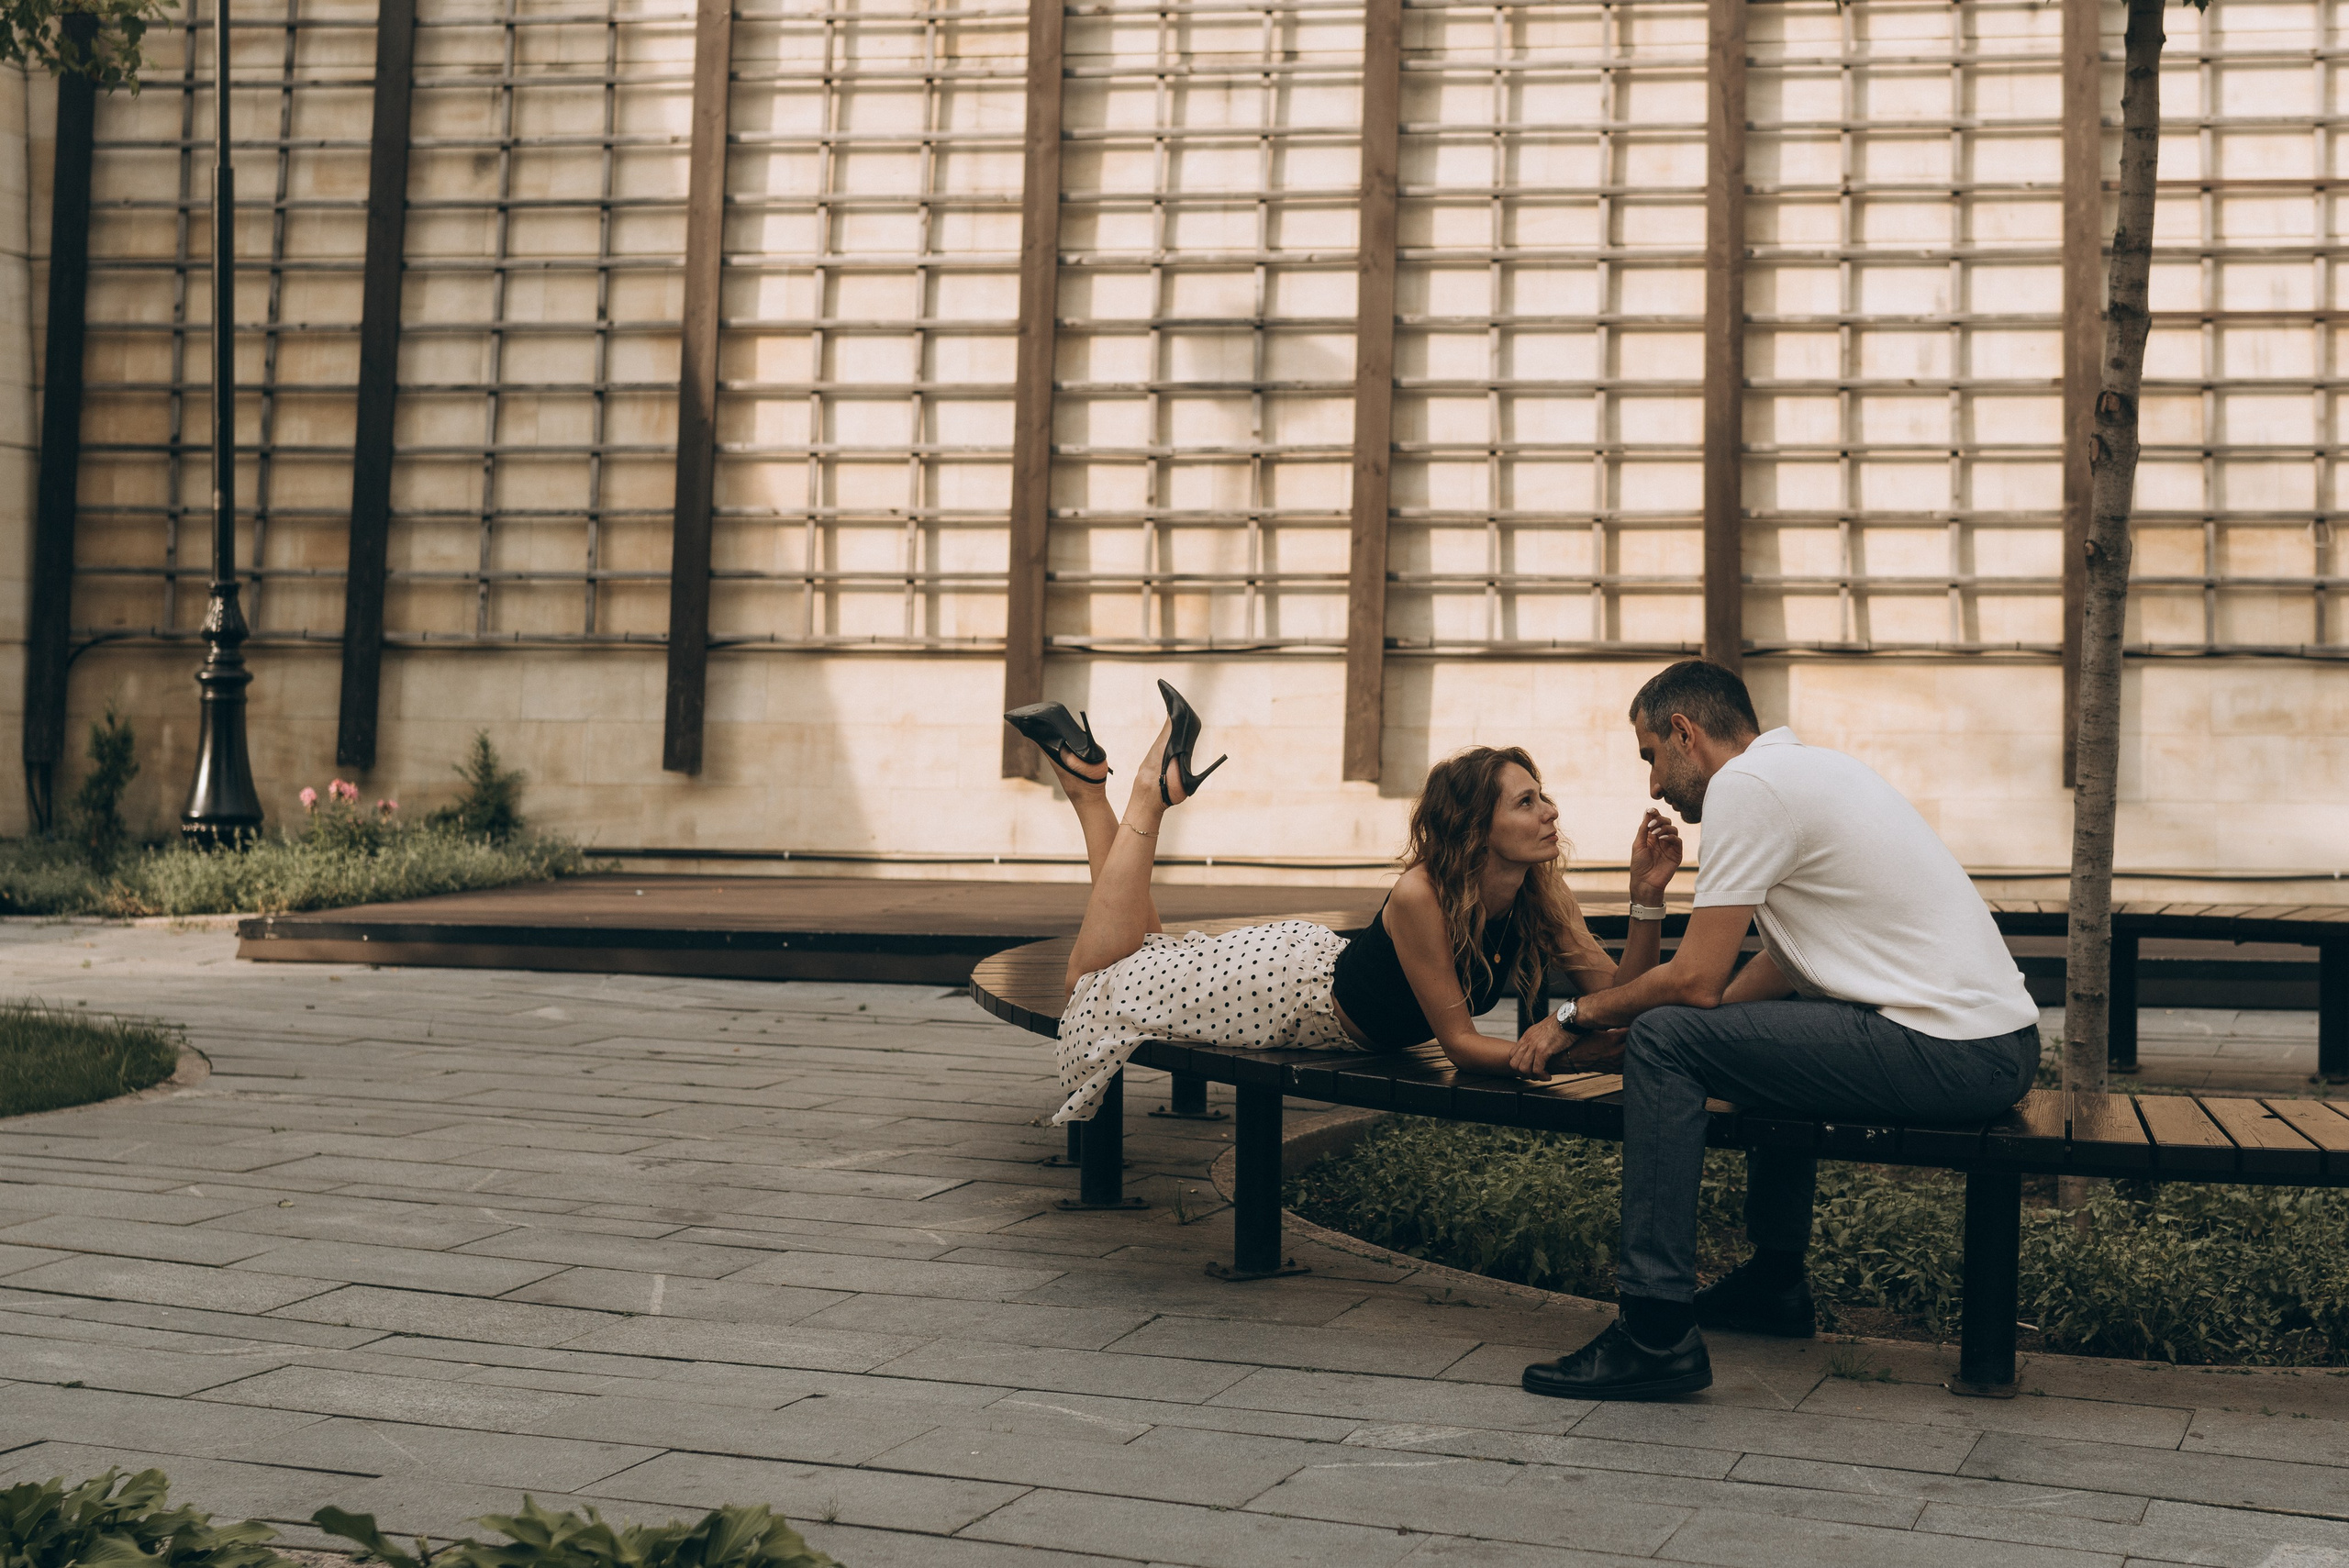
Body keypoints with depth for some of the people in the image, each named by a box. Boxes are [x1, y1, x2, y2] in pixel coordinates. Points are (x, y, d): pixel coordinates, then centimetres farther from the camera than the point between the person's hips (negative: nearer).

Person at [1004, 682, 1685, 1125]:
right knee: (1106, 982, 11)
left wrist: (1648, 900, -37)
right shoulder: (1421, 895, -39)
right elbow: (1460, 1043, -35)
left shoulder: (1543, 895, -20)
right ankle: (1154, 792, 19)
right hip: (1296, 984, -6)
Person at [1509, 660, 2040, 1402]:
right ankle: (1775, 1279, 37)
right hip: (1999, 1040, 10)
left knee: (1664, 1040, -10)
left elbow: (1697, 982, -12)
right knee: (1774, 1024, 34)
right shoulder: (1810, 766, 20)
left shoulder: (1746, 783, -10)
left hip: (1946, 1056, -10)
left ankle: (1657, 1333, -10)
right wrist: (1621, 1028, 21)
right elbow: (1782, 965, 23)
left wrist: (1581, 1013, 6)